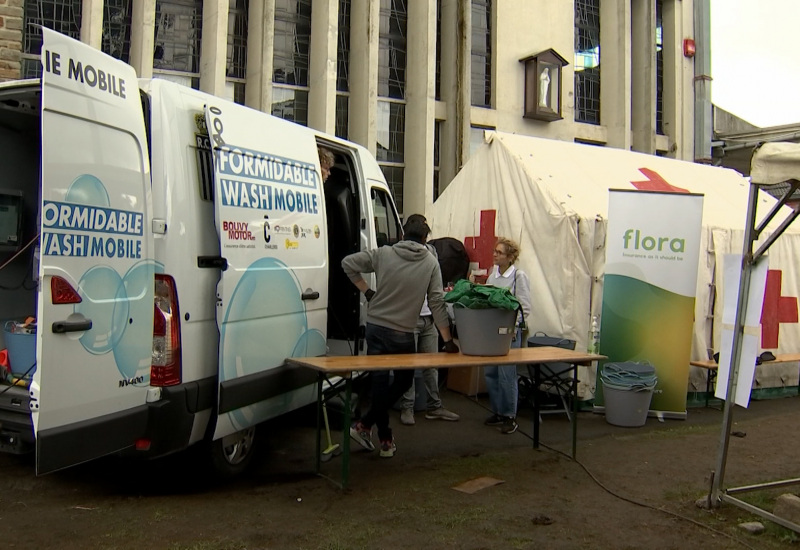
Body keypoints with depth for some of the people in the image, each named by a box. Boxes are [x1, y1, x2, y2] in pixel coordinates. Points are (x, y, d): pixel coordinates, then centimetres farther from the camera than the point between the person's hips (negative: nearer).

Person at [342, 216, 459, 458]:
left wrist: (366, 291, 7)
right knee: (403, 381, 17)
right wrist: (448, 340, 2)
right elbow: (437, 302, -2)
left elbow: (348, 263, -2)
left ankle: (385, 439, 14)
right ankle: (365, 424, 17)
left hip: (376, 328, 2)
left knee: (380, 382, 8)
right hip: (403, 334, -1)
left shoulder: (383, 253, 1)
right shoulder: (431, 263, 0)